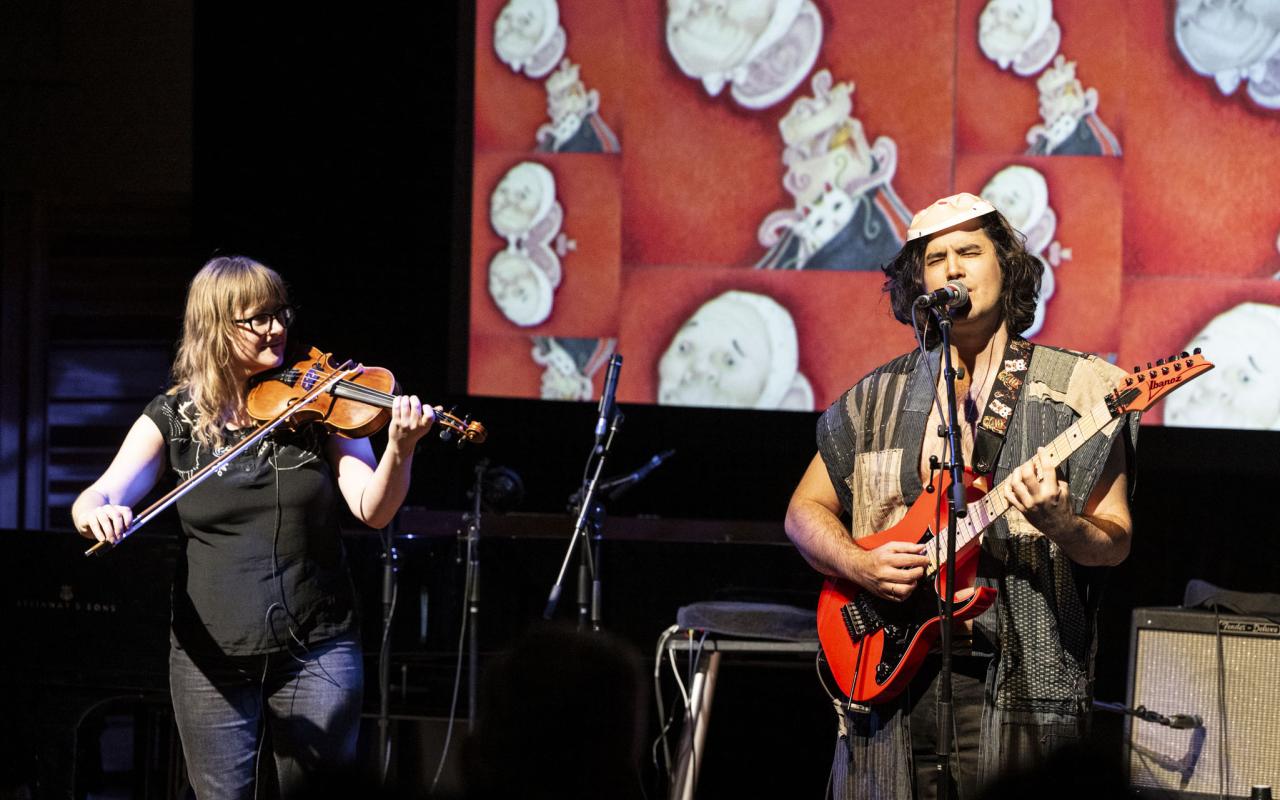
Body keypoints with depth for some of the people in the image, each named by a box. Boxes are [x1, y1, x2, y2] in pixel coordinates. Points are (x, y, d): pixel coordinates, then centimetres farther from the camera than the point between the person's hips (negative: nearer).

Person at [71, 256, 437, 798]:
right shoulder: (174, 417, 2)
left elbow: (372, 509, -10)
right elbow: (97, 497, -10)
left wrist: (399, 450, -30)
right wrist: (96, 512, -34)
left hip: (316, 651, 0)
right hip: (212, 654, 0)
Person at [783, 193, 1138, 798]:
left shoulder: (1076, 389, 2)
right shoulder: (881, 396, 13)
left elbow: (1115, 540, -1)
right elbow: (805, 511, 16)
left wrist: (1061, 525, -23)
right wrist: (857, 565, -4)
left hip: (1020, 679, -3)